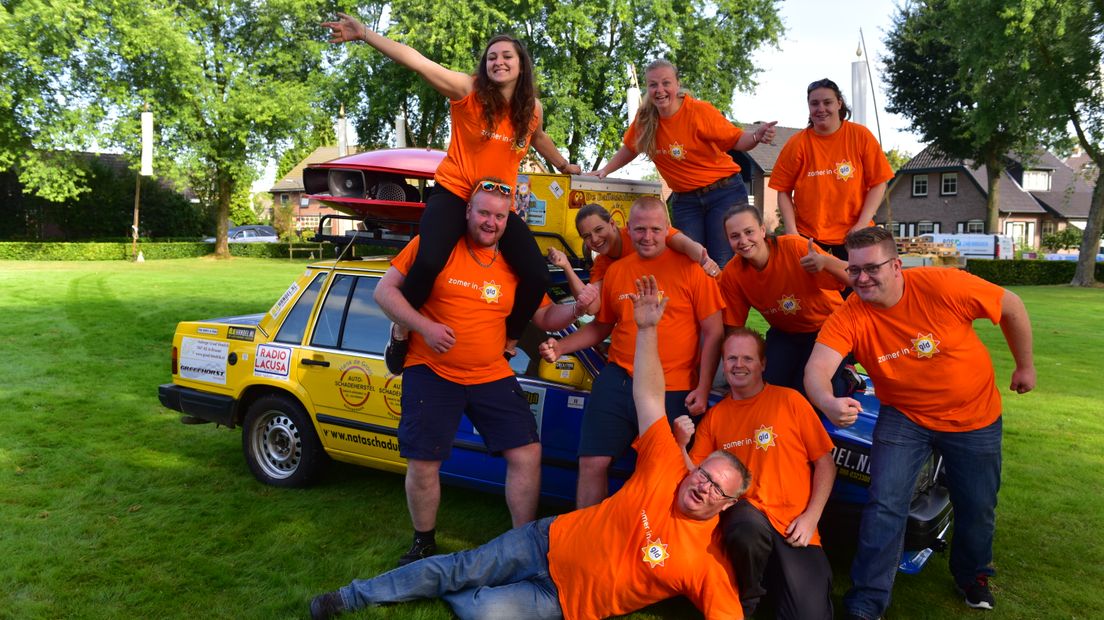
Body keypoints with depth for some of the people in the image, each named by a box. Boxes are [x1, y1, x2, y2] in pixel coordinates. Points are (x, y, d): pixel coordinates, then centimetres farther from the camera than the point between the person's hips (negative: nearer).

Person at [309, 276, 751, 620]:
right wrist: (647, 329, -17)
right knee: (459, 567, 3)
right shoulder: (666, 472, -9)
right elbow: (648, 398, -10)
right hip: (549, 541, 2)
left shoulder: (708, 561, -13)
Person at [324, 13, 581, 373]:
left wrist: (564, 166, 40)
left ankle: (509, 343, 17)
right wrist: (365, 35, -29)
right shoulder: (468, 91, -9)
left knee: (537, 277, -10)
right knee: (429, 262, -31)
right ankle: (401, 331, -2)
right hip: (453, 194, -4)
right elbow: (417, 62, -20)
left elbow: (538, 137, 27)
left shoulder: (532, 109, 3)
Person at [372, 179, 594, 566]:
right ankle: (424, 545, 25)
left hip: (492, 375, 3)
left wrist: (576, 308, -11)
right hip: (432, 372, -3)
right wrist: (424, 326, -18)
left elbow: (544, 318, 10)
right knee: (422, 463, -1)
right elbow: (384, 290, -4)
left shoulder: (514, 265, 6)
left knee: (527, 453, -2)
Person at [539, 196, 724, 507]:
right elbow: (601, 327, 21)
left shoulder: (690, 268, -2)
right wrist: (561, 347, 6)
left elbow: (713, 333, -2)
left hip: (674, 393, -3)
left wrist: (703, 388, -9)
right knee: (592, 463, 2)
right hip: (617, 380, 4)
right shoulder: (616, 271, 10)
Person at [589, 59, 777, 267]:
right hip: (684, 200, 4)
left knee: (723, 266, -8)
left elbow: (735, 140, -10)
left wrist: (756, 137, -29)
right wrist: (604, 170, 10)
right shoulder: (645, 118, -1)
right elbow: (629, 149, 16)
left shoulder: (700, 111, -13)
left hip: (723, 193, -4)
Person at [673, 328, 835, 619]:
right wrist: (681, 445, -12)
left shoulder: (790, 401, 4)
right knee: (748, 528, -37)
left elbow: (825, 463, 4)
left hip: (794, 526, -1)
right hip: (744, 512, 1)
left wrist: (811, 517, -6)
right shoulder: (714, 416, 10)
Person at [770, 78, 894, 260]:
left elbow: (878, 183, -1)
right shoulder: (797, 143, -1)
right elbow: (784, 191, 2)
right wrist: (791, 232, -8)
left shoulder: (861, 136, -2)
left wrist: (862, 225, -9)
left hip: (853, 237, 0)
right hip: (808, 238, 0)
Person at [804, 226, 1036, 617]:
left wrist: (1025, 366, 0)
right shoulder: (848, 317, -22)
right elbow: (817, 369, -35)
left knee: (977, 508, 15)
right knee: (885, 504, -12)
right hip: (904, 416, 0)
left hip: (974, 415, 1)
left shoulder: (943, 286, -26)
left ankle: (972, 575, 47)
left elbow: (1011, 307, -10)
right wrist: (827, 402, -57)